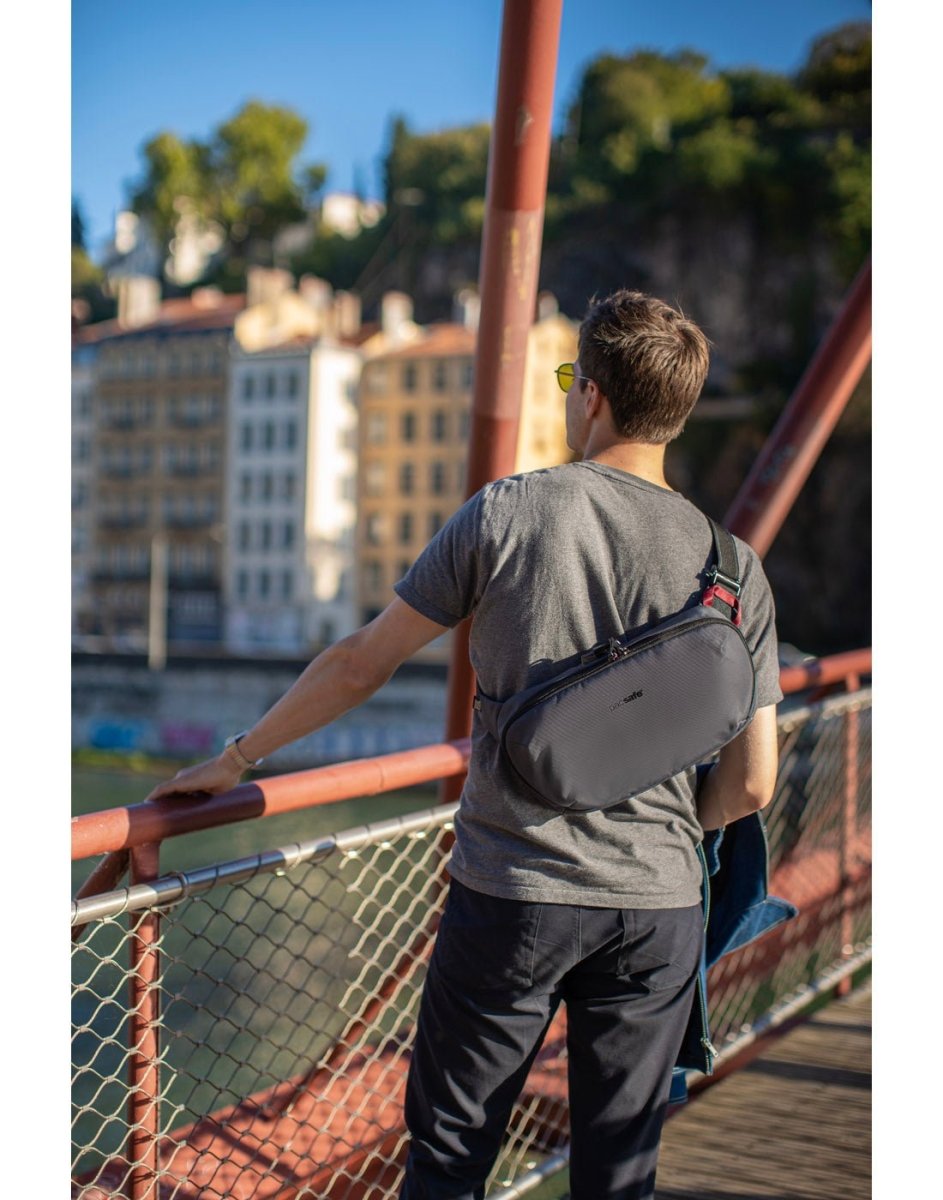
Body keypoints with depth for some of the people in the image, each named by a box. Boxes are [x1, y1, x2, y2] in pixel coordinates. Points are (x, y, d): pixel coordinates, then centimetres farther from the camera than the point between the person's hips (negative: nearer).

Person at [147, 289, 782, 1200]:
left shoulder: (507, 513, -7)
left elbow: (360, 664, -1)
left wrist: (236, 760, 13)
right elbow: (750, 786, 2)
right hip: (659, 908, 3)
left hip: (510, 892, -2)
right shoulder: (733, 567, 0)